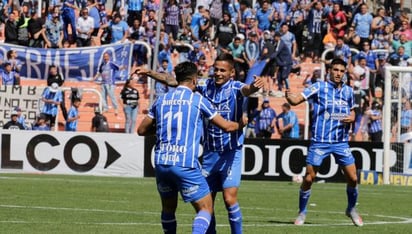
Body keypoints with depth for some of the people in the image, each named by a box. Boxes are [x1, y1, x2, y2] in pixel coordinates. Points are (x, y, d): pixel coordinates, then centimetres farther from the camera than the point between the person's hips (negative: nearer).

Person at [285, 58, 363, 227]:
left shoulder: (348, 91, 7)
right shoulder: (319, 87, -6)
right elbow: (296, 100, -14)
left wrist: (351, 118, -2)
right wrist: (289, 97, -37)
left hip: (341, 142, 3)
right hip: (320, 141, -3)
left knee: (352, 178, 1)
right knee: (309, 178, -4)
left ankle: (351, 209, 25)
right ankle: (302, 213, 14)